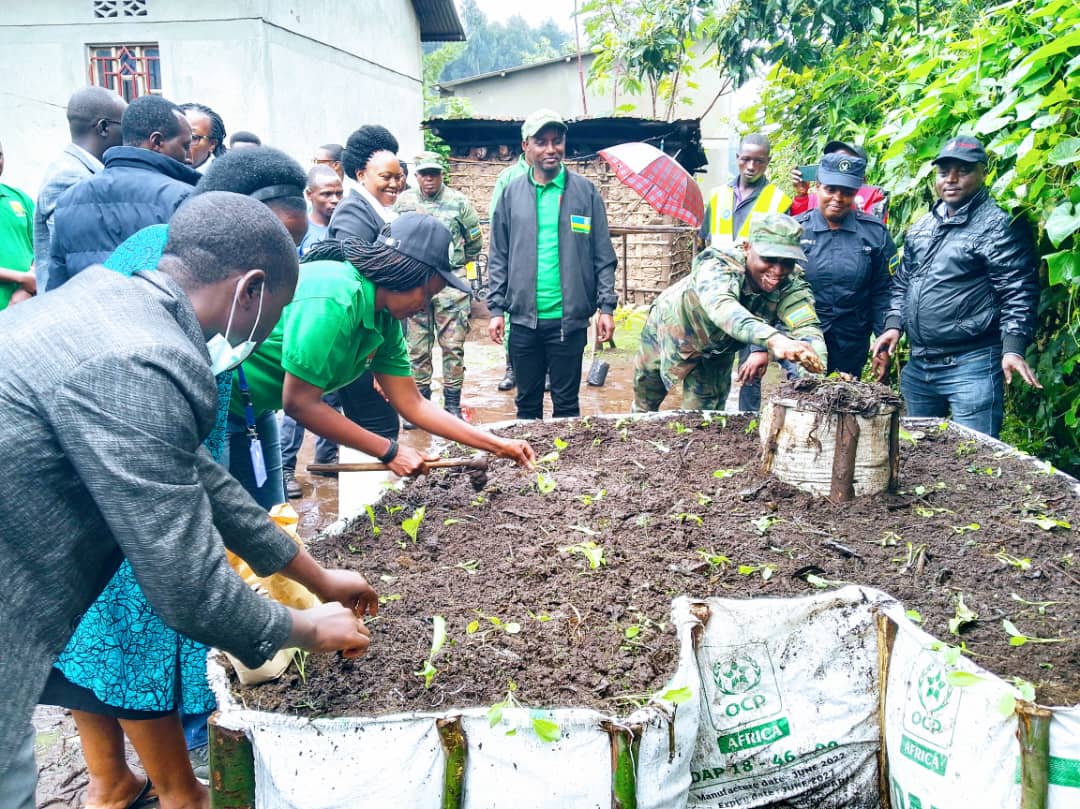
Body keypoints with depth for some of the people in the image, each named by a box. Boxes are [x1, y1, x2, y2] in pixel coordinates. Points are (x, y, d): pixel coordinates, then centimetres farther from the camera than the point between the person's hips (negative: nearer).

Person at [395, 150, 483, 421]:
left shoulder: (459, 202, 1)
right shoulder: (403, 201, 6)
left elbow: (475, 241, 10)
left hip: (451, 284, -2)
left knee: (453, 346, 0)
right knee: (417, 348, 6)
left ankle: (452, 404, 9)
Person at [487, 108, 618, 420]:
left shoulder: (585, 191, 2)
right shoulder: (511, 193, 6)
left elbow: (603, 256, 2)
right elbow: (499, 258, 7)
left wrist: (606, 306, -4)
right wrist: (496, 309, 2)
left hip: (569, 317, -1)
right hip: (523, 318, 2)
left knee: (566, 402, 8)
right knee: (527, 402, 13)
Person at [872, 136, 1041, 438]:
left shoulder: (999, 227, -8)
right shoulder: (920, 229, 13)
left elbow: (1018, 296, -12)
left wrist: (1013, 349, -23)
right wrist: (894, 325, 5)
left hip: (972, 367, -7)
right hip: (917, 365, 7)